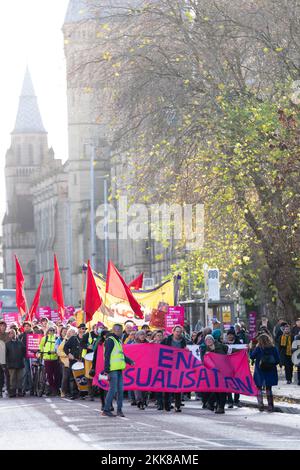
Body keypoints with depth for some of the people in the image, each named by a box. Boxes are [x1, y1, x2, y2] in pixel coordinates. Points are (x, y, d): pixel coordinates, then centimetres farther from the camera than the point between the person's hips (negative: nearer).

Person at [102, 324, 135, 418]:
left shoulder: (118, 341, 20)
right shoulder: (110, 340, -9)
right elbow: (107, 356, -14)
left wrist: (130, 361, 20)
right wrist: (107, 371, -18)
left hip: (119, 370, 9)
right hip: (113, 370, -9)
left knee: (120, 390, 8)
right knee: (113, 389, -9)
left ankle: (119, 410, 14)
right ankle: (106, 410, -4)